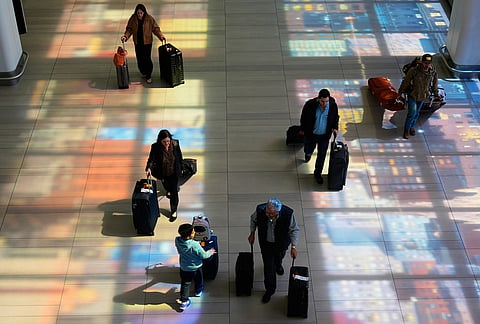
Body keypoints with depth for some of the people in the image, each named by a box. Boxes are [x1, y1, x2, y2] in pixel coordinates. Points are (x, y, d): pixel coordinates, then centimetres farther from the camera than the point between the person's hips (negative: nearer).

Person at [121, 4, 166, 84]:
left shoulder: (149, 19, -13)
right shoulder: (133, 19, -8)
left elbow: (155, 28, -5)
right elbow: (129, 29, 1)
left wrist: (161, 36, -19)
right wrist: (125, 36, -15)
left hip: (147, 42, -2)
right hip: (137, 43, 2)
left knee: (147, 59, -3)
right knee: (140, 59, 10)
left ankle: (149, 76, 14)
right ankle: (143, 72, 36)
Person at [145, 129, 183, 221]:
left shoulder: (175, 144, -21)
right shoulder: (155, 147, -26)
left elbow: (180, 156, -6)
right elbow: (151, 159, -29)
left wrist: (181, 168, 4)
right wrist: (149, 168, -49)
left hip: (174, 172, -1)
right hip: (163, 173, 1)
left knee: (174, 192, 5)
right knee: (166, 186, 30)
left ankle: (174, 211, 23)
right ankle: (169, 190, 67)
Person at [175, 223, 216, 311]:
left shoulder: (177, 241, -24)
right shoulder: (195, 245, -37)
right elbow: (203, 255, -22)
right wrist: (210, 252, -1)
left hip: (184, 268, 2)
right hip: (196, 268, -2)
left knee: (185, 284, 18)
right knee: (198, 280, 28)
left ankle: (183, 301, 18)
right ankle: (198, 292, 52)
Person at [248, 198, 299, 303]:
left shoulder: (288, 213, -36)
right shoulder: (260, 210, -33)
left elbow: (294, 230, -19)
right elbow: (253, 219, -7)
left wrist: (293, 246, -23)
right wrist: (252, 233, -1)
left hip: (281, 243, 0)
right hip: (266, 243, 0)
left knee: (279, 256, 31)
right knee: (268, 266, 7)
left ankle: (278, 265, 68)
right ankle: (269, 290, 28)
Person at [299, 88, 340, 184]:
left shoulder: (333, 105, -19)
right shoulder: (310, 104, -25)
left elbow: (336, 117, 2)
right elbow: (304, 117, -8)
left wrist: (335, 127, -11)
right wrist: (302, 129, 2)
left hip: (325, 136, 1)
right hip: (311, 134, -1)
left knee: (322, 155, 11)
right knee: (308, 150, 23)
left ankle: (317, 173, 33)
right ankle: (308, 153, 62)